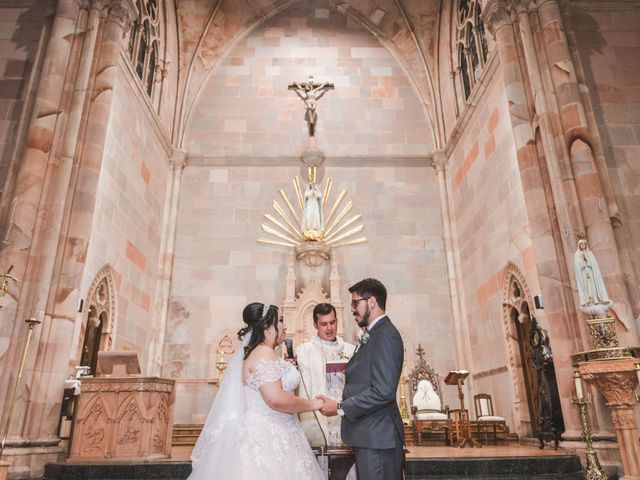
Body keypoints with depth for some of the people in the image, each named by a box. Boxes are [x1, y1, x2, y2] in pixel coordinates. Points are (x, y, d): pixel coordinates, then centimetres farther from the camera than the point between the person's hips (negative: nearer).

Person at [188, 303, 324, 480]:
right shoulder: (264, 353, -16)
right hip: (266, 437, -10)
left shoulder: (255, 353, 15)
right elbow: (276, 399, -24)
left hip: (264, 432, 10)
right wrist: (312, 404, -12)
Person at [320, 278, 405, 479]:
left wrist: (340, 408, -16)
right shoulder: (373, 335, 14)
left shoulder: (386, 336, -17)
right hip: (368, 435, 9)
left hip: (377, 438, -9)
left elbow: (383, 392, -23)